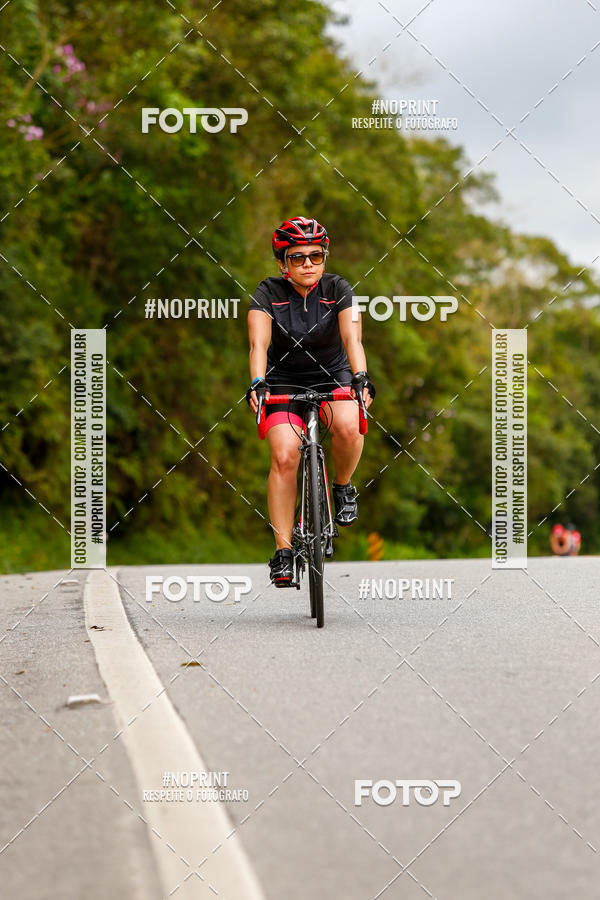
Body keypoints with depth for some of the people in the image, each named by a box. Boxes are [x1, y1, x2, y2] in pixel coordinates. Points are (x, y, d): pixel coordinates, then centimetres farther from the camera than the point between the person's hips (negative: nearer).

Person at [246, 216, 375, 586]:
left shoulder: (337, 289, -13)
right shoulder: (268, 293, -14)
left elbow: (352, 337, -26)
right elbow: (259, 343, -27)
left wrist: (361, 378, -44)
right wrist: (257, 383, -45)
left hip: (332, 375, 0)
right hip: (284, 380, 0)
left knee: (348, 427, -32)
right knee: (285, 457, -20)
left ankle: (344, 487, -1)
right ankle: (283, 552, -14)